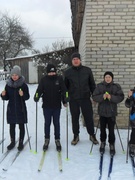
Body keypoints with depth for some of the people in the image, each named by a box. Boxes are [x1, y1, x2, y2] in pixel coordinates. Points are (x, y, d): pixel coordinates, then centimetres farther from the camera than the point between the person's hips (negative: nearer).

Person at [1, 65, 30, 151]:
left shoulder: (23, 85, -7)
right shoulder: (8, 85, 1)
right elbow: (7, 97, 6)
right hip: (11, 109, 3)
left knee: (21, 126, 6)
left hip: (21, 109, -2)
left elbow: (27, 97, -7)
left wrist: (23, 95, -26)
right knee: (12, 126, 10)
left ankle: (21, 142, 19)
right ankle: (13, 142, 26)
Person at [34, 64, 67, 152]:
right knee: (47, 123, 12)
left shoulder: (59, 79, -3)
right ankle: (47, 139, 25)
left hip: (57, 106, 0)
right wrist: (37, 97, -27)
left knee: (56, 123, 10)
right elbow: (39, 90, -8)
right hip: (46, 106, 1)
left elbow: (63, 91, -7)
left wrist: (64, 101, -17)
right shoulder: (44, 79, -3)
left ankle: (57, 140, 22)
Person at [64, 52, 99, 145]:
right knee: (75, 118, 9)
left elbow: (92, 84, 7)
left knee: (89, 117, 5)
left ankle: (92, 135, 22)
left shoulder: (87, 70, 2)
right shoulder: (67, 72, 2)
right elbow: (65, 86, 9)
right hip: (73, 99, 0)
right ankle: (76, 136, 24)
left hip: (86, 98, 0)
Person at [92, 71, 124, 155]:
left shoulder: (117, 86, -1)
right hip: (102, 111, 1)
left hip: (112, 112, -1)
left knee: (111, 130, 0)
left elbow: (121, 97, -7)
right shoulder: (99, 86, 0)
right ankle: (103, 143, 32)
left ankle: (112, 145, 18)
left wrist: (111, 97, -22)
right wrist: (102, 96, -22)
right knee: (102, 129, 11)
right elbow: (94, 97, -3)